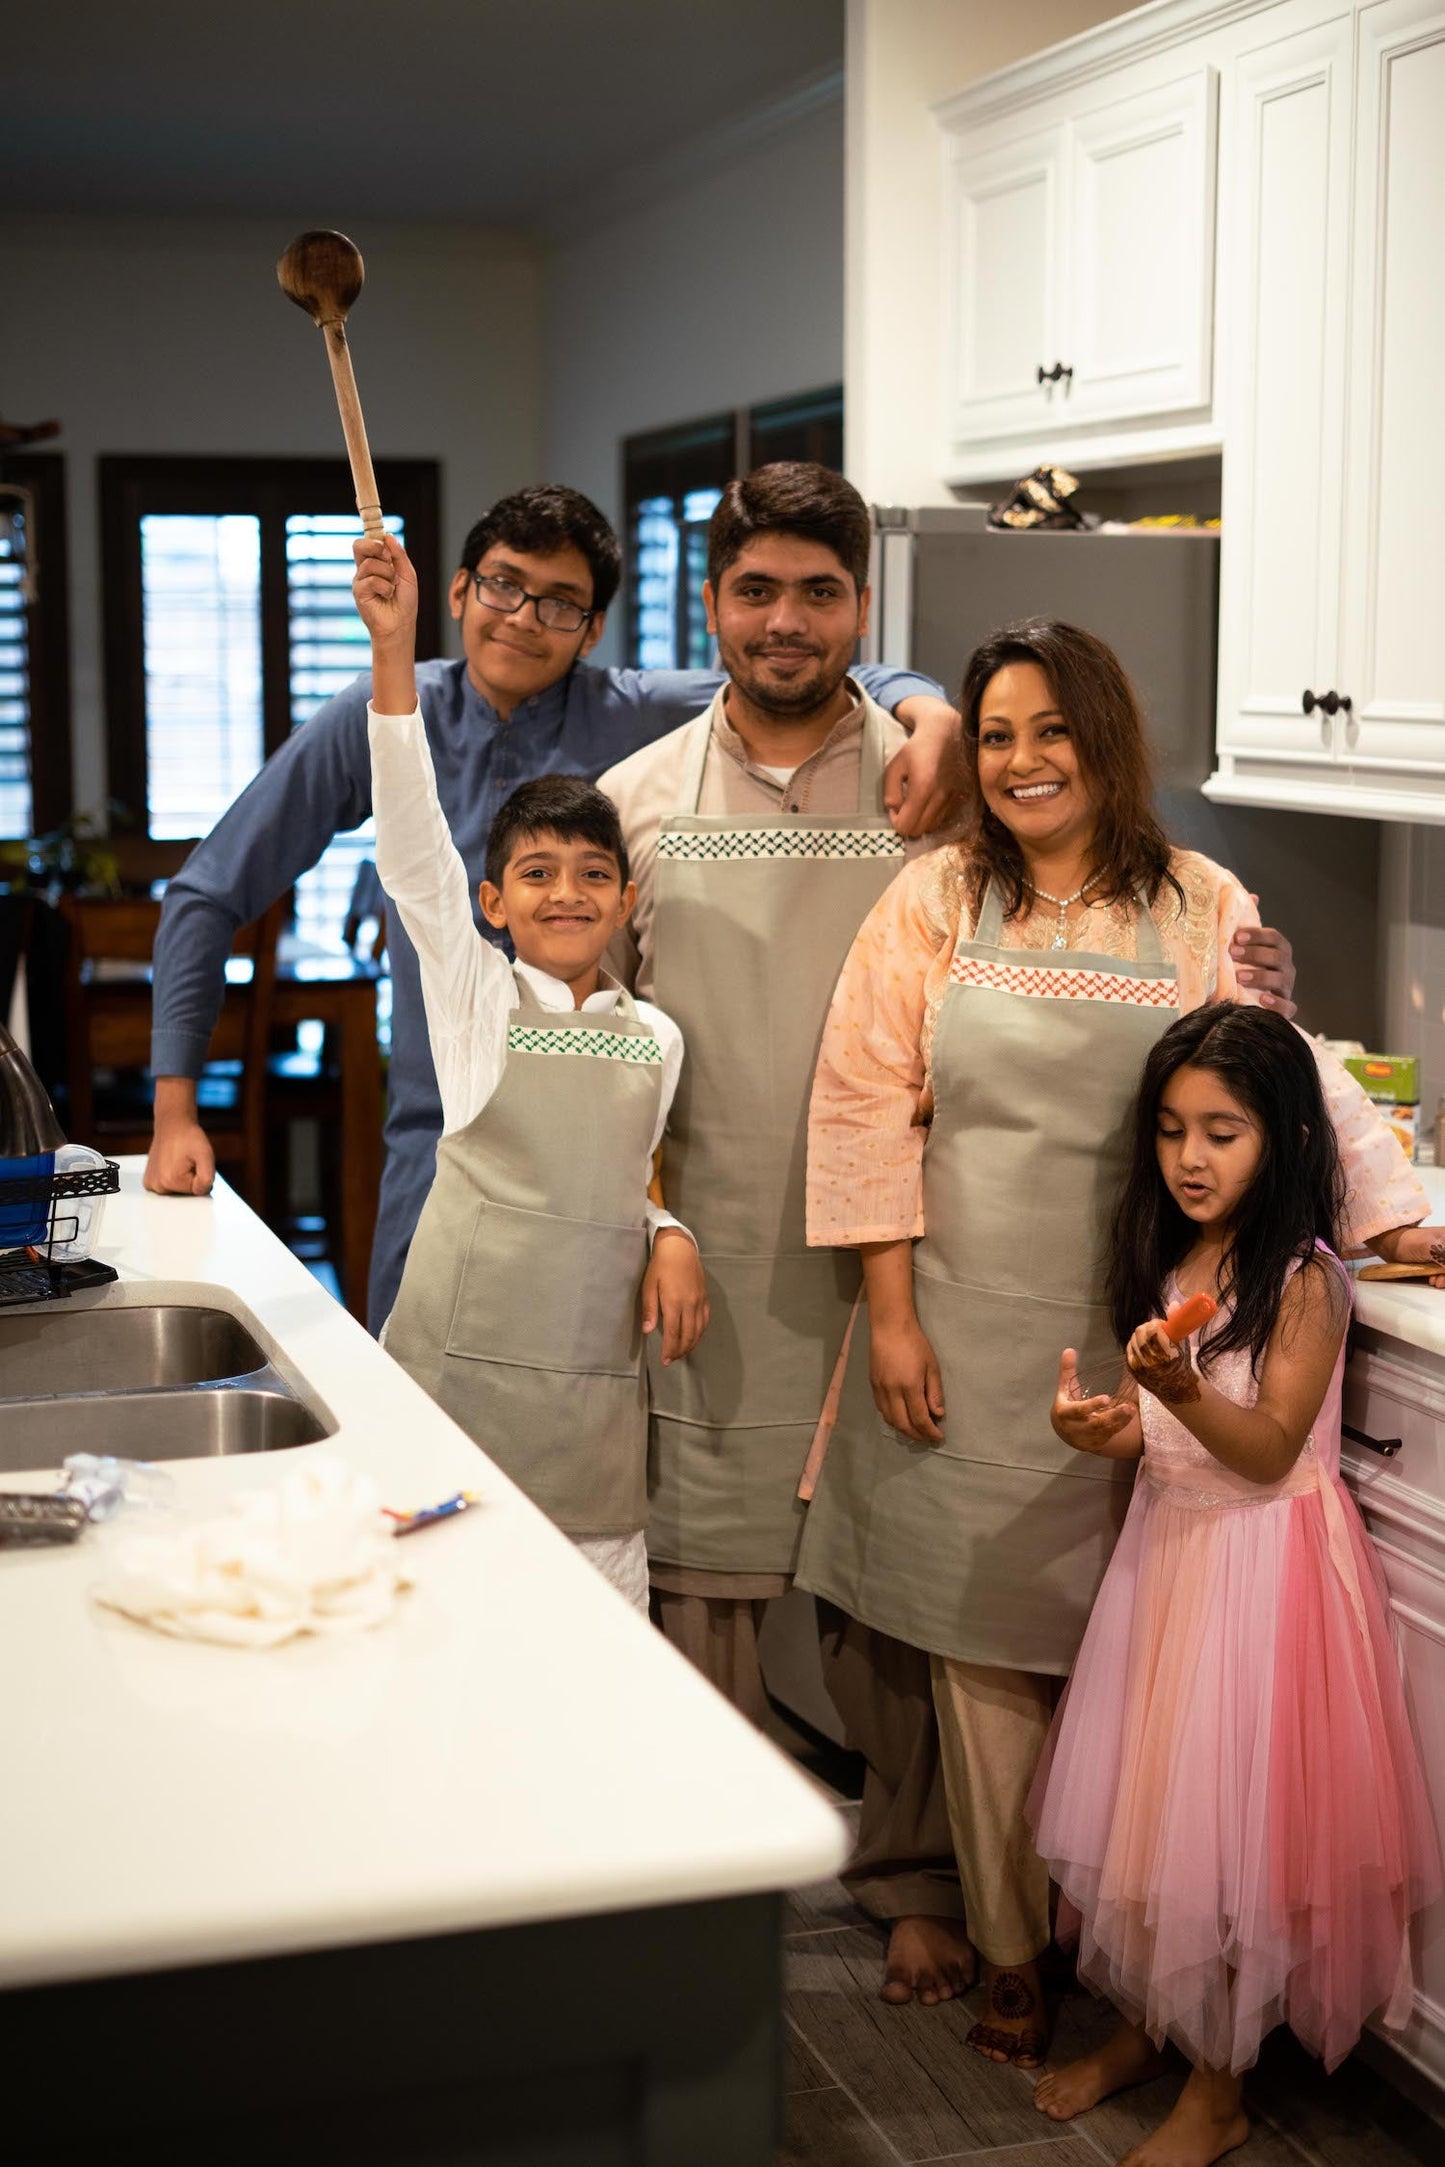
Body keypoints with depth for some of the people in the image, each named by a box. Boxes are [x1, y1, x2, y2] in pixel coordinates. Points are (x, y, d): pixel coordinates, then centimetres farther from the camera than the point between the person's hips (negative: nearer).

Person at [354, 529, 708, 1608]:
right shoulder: (474, 994, -1)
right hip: (464, 1354, -3)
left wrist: (670, 1237, -3)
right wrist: (394, 650, -22)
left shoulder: (656, 1037, 9)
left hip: (594, 1374, 3)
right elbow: (413, 843, -13)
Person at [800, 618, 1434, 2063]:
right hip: (966, 1332, 0)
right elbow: (867, 1110, 0)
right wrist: (891, 1316, -4)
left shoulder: (1201, 910, 3)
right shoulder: (935, 901, 2)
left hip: (1128, 1338, 0)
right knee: (981, 1638, 5)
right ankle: (1011, 1953, 20)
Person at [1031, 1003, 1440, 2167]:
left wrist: (1182, 1391, -36)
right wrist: (1110, 1427, -12)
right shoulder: (1167, 1263, 5)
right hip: (1166, 1544, 7)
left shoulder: (1306, 1280, -15)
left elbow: (1270, 1449, -19)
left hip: (1264, 1560, -7)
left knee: (1230, 1812, 0)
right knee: (1140, 1798, 14)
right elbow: (1164, 1429, 10)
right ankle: (1143, 2025, 33)